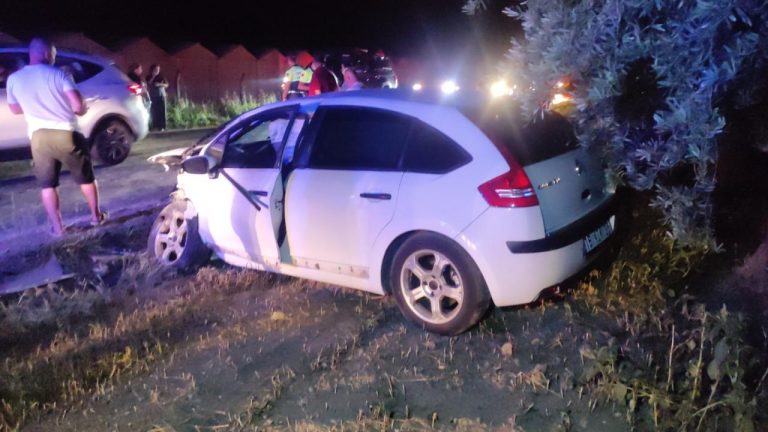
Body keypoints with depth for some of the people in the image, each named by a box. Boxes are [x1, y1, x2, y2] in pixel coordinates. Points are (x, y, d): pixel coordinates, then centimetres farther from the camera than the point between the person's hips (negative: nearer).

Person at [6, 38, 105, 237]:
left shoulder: (14, 79, 5)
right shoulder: (58, 74, -6)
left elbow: (15, 109, 17)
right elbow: (78, 104, -14)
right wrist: (82, 110, 8)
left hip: (39, 136, 2)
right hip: (66, 134, -2)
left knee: (47, 184, 12)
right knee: (86, 177, 16)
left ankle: (57, 226, 13)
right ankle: (96, 215, 27)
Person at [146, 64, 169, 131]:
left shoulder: (161, 76, 8)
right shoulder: (149, 77, 8)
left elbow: (166, 85, 5)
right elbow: (148, 84, -5)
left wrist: (160, 84, -13)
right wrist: (153, 77, -9)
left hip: (161, 96, 0)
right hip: (153, 96, 0)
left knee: (161, 111, -6)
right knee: (154, 112, -6)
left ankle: (161, 126, -6)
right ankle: (155, 126, -2)